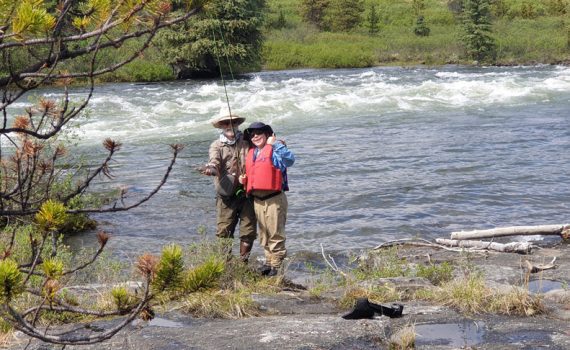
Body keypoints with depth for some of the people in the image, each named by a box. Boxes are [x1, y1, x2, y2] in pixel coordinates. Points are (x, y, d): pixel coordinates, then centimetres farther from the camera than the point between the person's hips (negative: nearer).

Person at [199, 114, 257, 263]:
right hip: (226, 196, -2)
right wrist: (210, 168, -38)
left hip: (246, 194, 2)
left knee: (248, 231, 4)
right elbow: (214, 162, -16)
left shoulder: (246, 143, 9)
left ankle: (243, 262, 18)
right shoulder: (216, 146, 3)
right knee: (223, 231, -4)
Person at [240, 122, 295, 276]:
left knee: (275, 234, -3)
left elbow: (290, 159, -27)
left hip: (274, 198, -7)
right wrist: (244, 179, 8)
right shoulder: (250, 154, 15)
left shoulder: (274, 150, -6)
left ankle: (277, 264, 2)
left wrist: (275, 143, -26)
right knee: (264, 235, 16)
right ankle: (269, 260, 27)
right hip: (257, 199, 7)